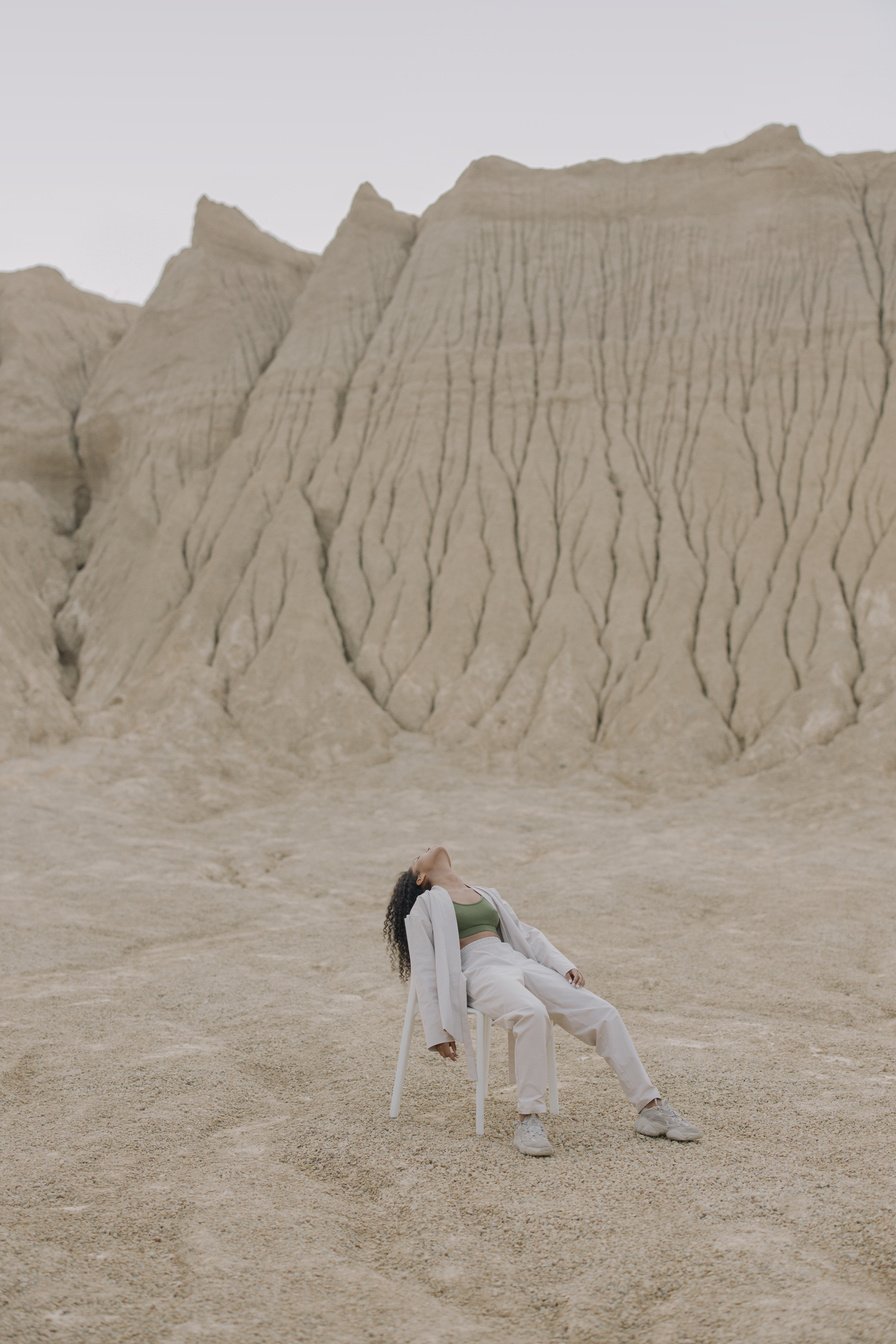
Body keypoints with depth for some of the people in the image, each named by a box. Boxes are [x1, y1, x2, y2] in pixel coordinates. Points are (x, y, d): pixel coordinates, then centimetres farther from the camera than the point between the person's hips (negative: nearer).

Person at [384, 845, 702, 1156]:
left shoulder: (488, 894, 30)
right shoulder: (424, 907, 13)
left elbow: (527, 934, 24)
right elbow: (425, 972, 5)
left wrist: (564, 965, 7)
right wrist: (437, 1031, -4)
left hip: (520, 964, 6)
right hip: (480, 973, -6)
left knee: (603, 1013, -13)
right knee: (532, 1013, -39)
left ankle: (650, 1106, -10)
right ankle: (528, 1119, -32)